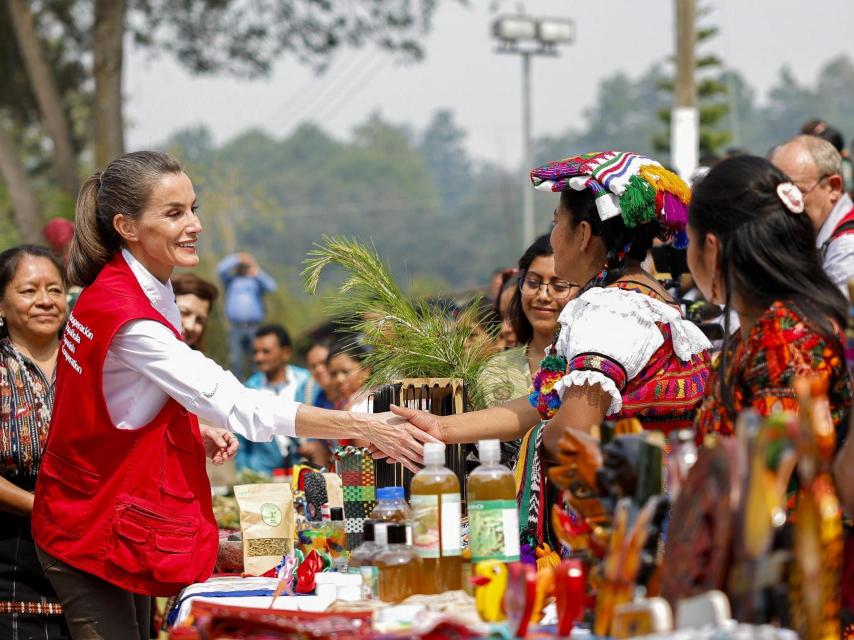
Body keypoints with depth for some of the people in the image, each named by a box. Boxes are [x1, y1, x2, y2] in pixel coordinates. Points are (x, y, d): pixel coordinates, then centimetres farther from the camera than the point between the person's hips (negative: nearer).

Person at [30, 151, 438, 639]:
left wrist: (197, 433, 2)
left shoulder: (126, 289, 4)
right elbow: (238, 406, -31)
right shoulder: (127, 316, -27)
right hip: (92, 533, -10)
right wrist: (362, 428, -32)